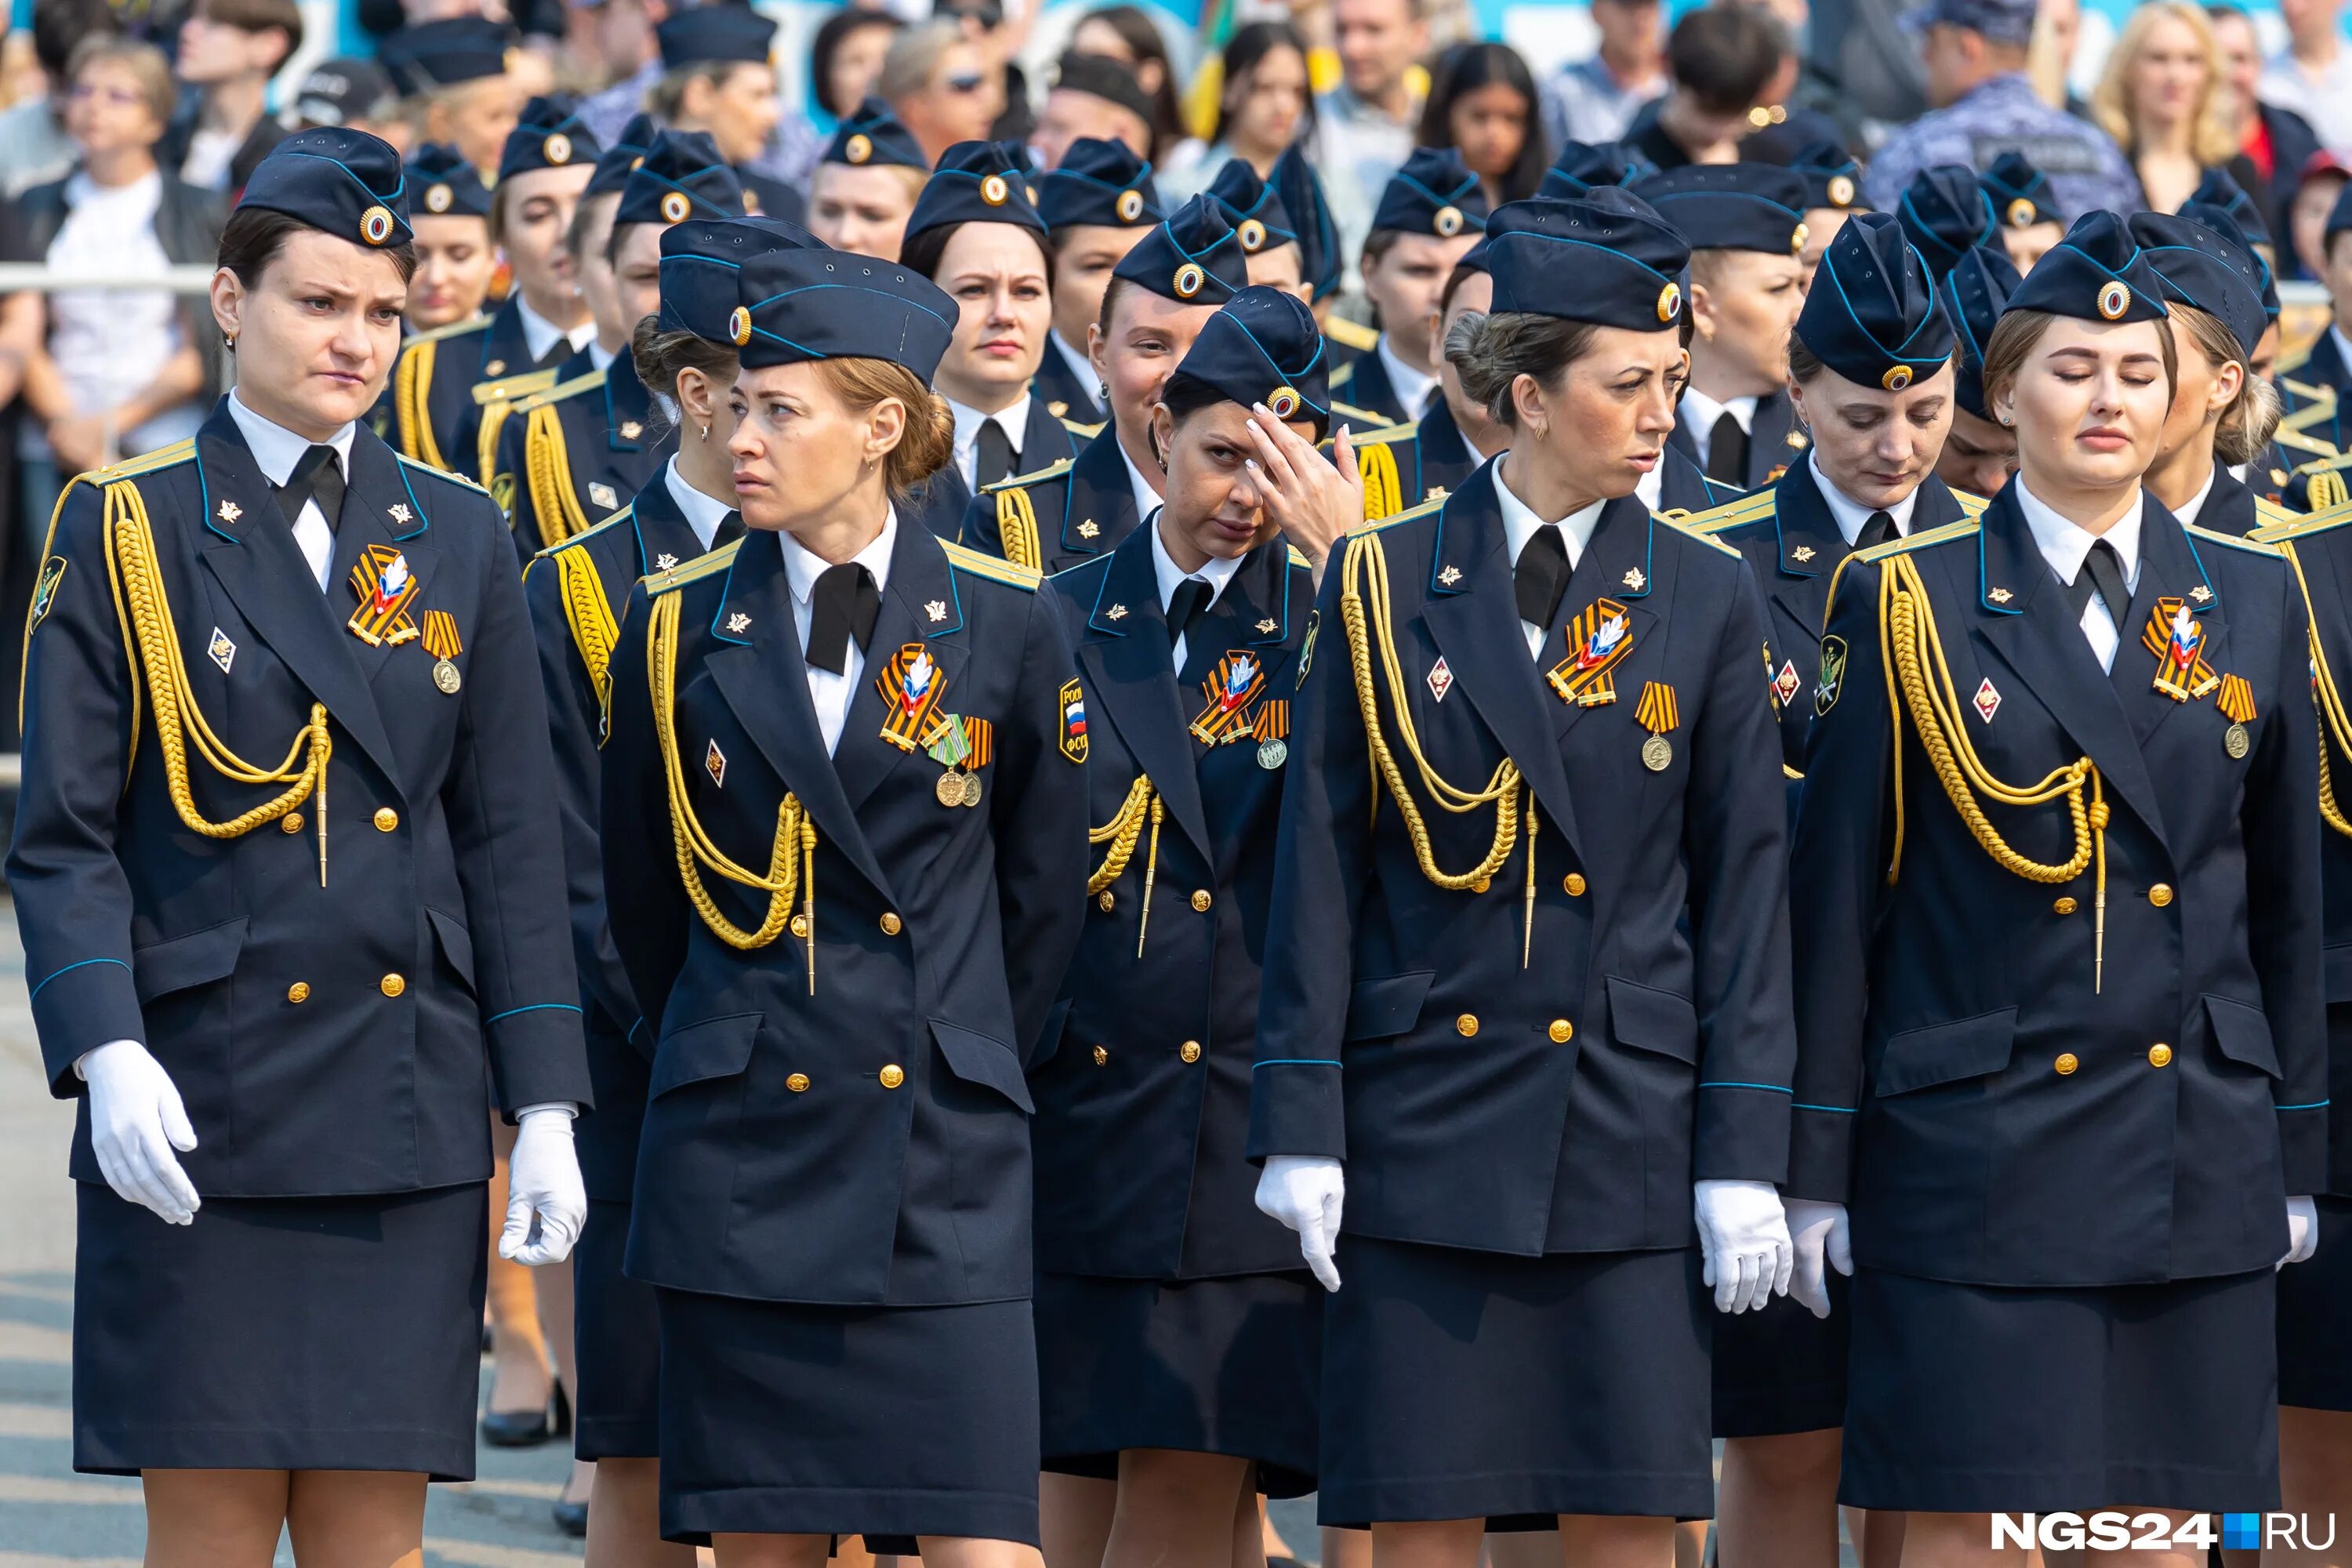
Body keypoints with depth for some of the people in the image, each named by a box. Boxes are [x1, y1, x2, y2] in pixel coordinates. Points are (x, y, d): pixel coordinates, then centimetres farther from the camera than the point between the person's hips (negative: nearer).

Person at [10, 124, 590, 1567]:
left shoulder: (460, 542, 11)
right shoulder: (127, 531, 2)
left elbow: (511, 841, 11)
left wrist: (546, 1107, 4)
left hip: (408, 1120, 3)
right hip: (199, 1113, -3)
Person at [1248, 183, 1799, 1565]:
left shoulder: (1707, 599, 5)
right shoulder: (1386, 586, 2)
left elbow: (1744, 886, 4)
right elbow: (1322, 868, 3)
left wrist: (1744, 1155, -1)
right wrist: (1301, 1127, -3)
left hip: (1627, 1132, 1)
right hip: (1426, 1122, -1)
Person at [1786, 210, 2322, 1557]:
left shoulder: (2252, 600, 9)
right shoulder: (1910, 603, 0)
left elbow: (2287, 892, 13)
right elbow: (1840, 892, 0)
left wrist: (2300, 1155, 11)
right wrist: (1813, 1167, -2)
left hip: (2199, 1149, 3)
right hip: (1973, 1161, -3)